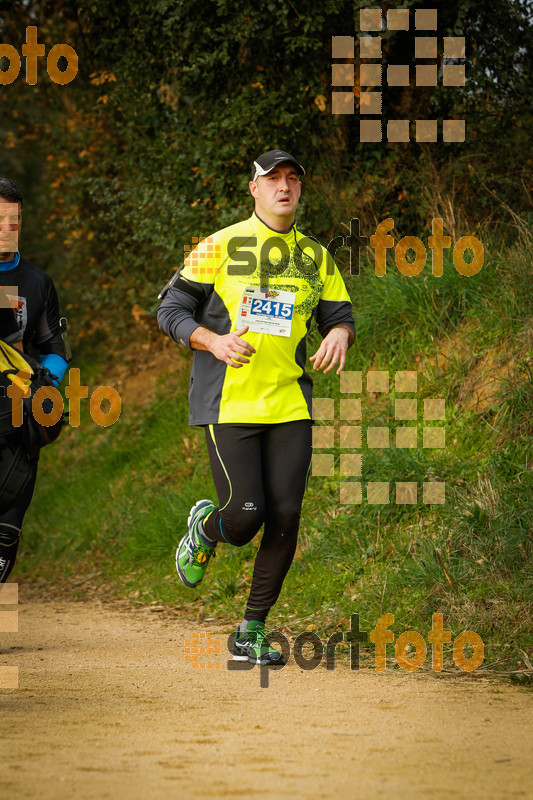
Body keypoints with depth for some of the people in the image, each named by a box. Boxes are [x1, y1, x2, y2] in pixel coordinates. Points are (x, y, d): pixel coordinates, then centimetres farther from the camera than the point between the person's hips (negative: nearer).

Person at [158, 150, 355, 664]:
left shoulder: (315, 256, 11)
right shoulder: (220, 247, -1)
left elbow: (339, 315, 18)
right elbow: (171, 310, 1)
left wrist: (340, 334, -7)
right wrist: (214, 342, -16)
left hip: (290, 404, 4)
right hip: (228, 403, -4)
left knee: (285, 517, -4)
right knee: (245, 515, -13)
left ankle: (252, 632, 9)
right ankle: (204, 527, 26)